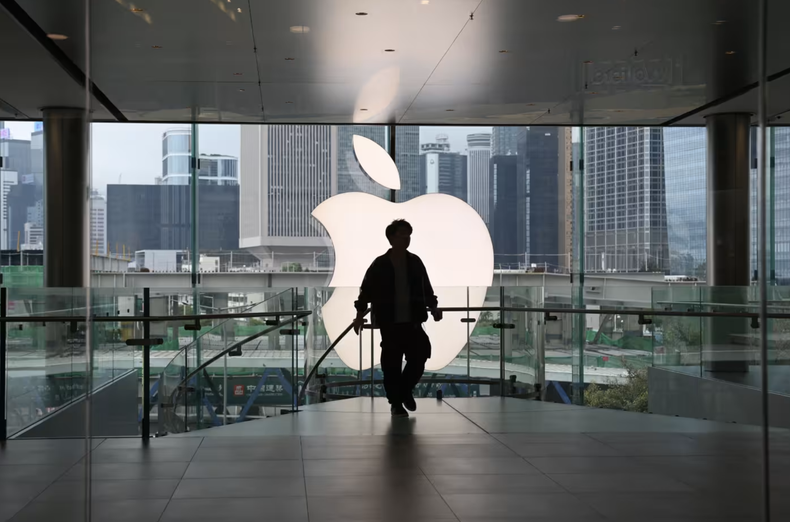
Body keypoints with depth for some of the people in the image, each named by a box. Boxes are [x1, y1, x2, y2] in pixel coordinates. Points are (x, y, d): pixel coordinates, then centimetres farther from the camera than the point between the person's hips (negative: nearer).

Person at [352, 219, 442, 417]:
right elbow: (366, 290, -1)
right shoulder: (379, 264, -5)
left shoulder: (415, 262, 5)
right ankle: (395, 402, 15)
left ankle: (405, 390, 25)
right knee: (392, 364, 0)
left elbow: (426, 289, 12)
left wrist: (433, 307, -2)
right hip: (389, 323, -3)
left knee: (419, 358, 0)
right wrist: (360, 314, -7)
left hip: (413, 321, 3)